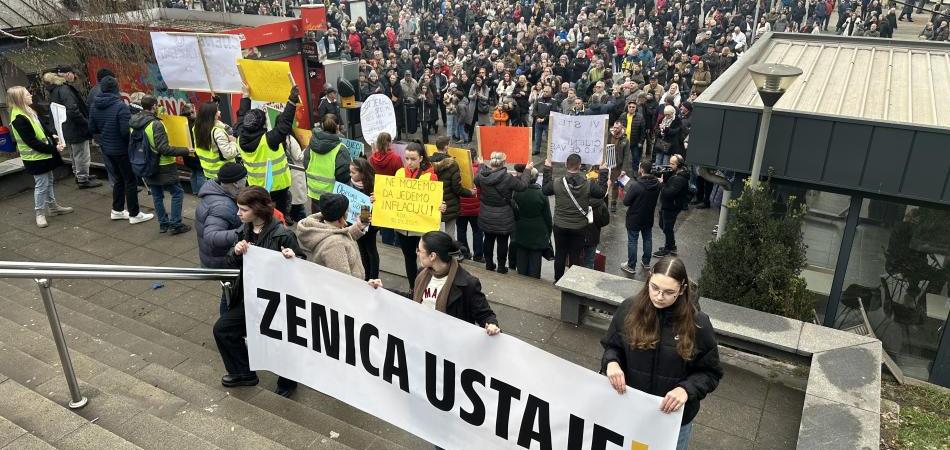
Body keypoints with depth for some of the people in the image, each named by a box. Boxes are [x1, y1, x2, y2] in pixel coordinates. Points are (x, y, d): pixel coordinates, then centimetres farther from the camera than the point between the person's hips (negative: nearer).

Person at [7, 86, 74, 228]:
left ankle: (53, 206, 34)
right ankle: (40, 214, 13)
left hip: (44, 155, 9)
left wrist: (52, 137, 0)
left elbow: (41, 128, 16)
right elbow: (32, 143, -26)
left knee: (49, 181, 20)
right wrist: (54, 149, -23)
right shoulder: (19, 119, -24)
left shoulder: (28, 112, 5)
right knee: (41, 185, 0)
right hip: (35, 158, -9)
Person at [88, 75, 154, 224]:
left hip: (106, 149, 7)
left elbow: (92, 129, 6)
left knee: (118, 179, 21)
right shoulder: (121, 106, -22)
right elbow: (126, 131, -25)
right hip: (122, 149, -7)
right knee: (131, 181, 4)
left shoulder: (94, 106, 1)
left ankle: (117, 211, 29)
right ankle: (134, 214, 10)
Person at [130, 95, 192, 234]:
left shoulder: (133, 123, 2)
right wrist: (185, 151, -20)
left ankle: (163, 223, 25)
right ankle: (175, 224, 4)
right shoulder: (155, 124, -23)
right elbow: (163, 148, -25)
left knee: (157, 195, 17)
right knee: (177, 193, 4)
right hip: (162, 168, -8)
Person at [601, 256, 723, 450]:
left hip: (674, 418, -1)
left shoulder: (698, 324, -18)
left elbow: (711, 373, -7)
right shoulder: (629, 308, -14)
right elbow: (611, 346, 1)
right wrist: (611, 362, -20)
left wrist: (687, 389, -24)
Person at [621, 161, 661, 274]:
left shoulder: (635, 185, -28)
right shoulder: (657, 183, -7)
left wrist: (626, 192, -2)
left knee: (632, 241, 7)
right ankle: (646, 263, 34)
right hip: (649, 218, 6)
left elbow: (626, 202, -20)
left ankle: (631, 266, 16)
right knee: (648, 240, 20)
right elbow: (656, 199, 8)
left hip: (634, 219, -6)